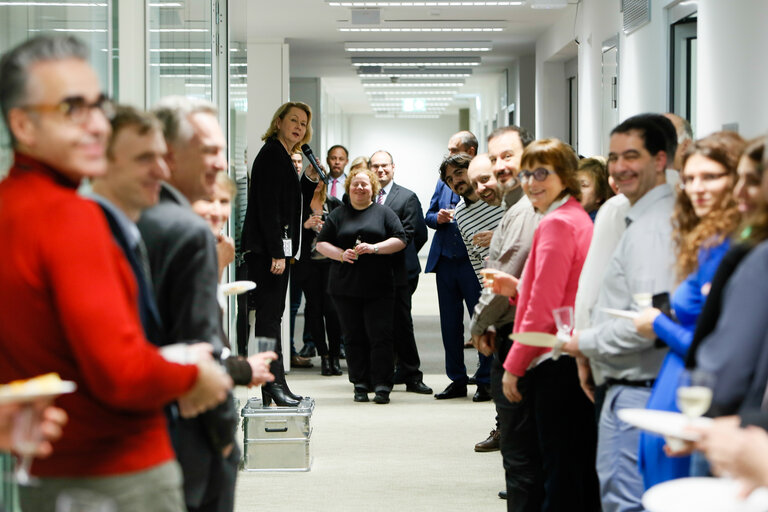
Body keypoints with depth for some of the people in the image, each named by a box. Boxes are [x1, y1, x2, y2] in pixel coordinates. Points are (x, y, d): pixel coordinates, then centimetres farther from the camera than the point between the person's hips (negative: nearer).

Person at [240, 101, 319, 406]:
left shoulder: (283, 158, 19)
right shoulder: (271, 155, -10)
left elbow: (294, 204, 23)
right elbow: (268, 207, -18)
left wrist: (310, 180, 10)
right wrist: (277, 253, -22)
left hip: (274, 249, 10)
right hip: (268, 249, -10)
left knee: (269, 315, 10)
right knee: (269, 315, -8)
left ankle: (272, 385, 13)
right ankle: (274, 384, -8)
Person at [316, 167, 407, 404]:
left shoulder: (384, 213, 9)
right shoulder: (338, 215, 13)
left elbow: (400, 240, 2)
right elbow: (321, 244, 10)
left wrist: (374, 248, -12)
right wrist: (341, 254, -8)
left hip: (379, 286, -2)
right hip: (346, 287, 2)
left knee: (380, 335, -8)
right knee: (354, 337, 4)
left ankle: (382, 386, -7)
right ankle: (360, 384, 10)